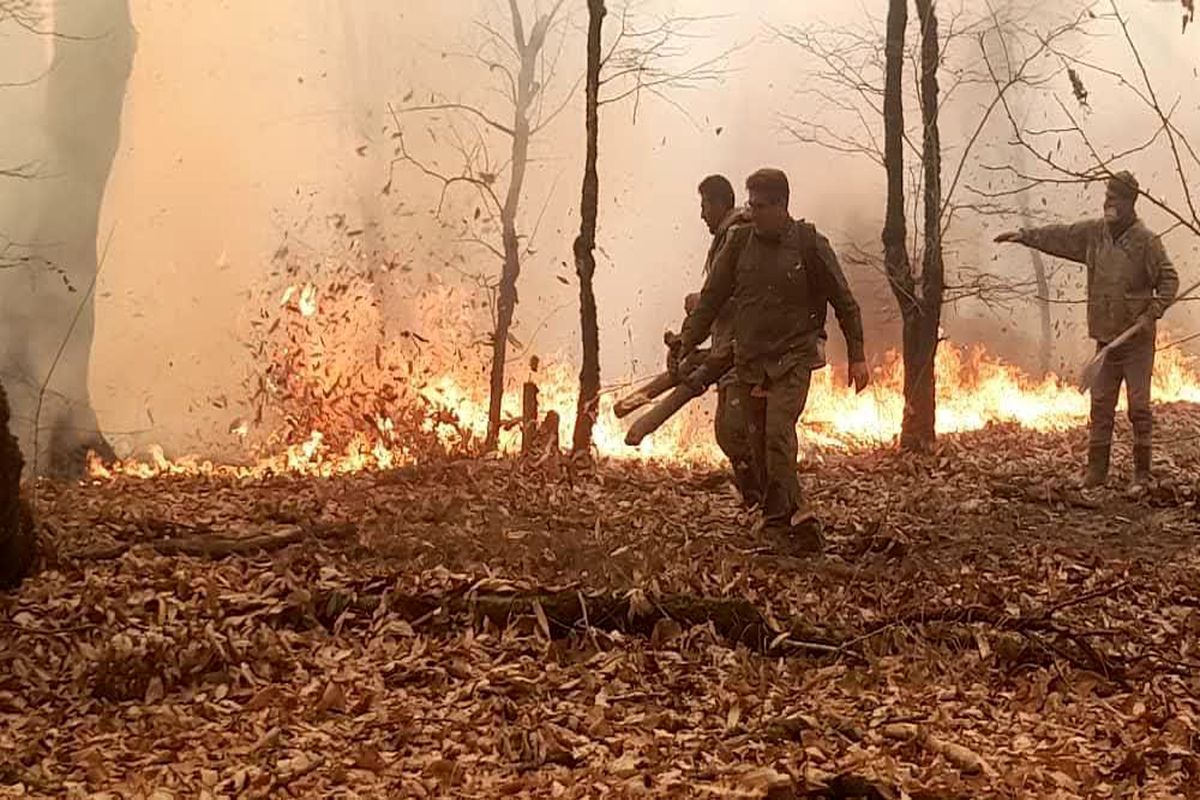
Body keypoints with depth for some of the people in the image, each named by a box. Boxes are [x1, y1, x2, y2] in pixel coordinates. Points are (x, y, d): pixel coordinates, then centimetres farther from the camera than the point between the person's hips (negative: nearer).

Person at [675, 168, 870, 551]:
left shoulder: (809, 244, -4)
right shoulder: (739, 242, 4)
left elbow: (844, 303, 2)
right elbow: (711, 298, 10)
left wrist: (857, 356, 1)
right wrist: (687, 344, 6)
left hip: (793, 357, -4)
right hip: (749, 360, 4)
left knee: (778, 433, -20)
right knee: (759, 444, 3)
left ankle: (778, 518, -16)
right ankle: (794, 515, 12)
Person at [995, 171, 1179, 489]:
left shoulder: (1146, 241, -11)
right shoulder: (1094, 232, 5)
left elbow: (1169, 280, -8)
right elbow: (1059, 236, 15)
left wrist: (1152, 313, -18)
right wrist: (1025, 235, 9)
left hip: (1137, 340, -5)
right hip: (1105, 337, 5)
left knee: (1139, 406, -1)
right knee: (1100, 406, 8)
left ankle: (1142, 474, 8)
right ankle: (1096, 471, 15)